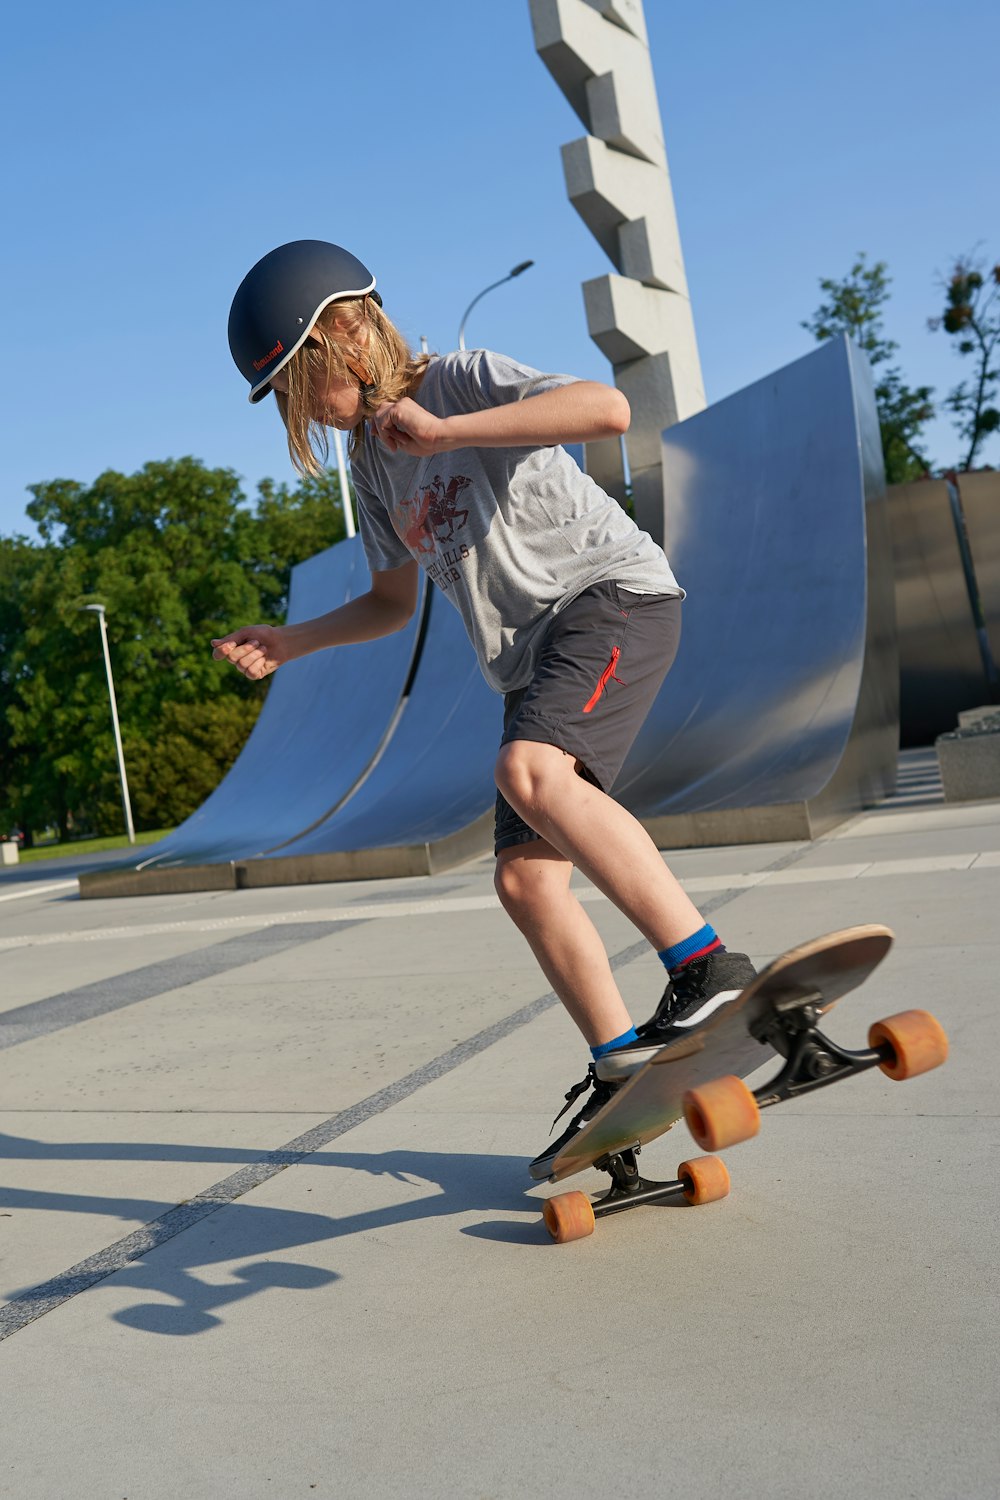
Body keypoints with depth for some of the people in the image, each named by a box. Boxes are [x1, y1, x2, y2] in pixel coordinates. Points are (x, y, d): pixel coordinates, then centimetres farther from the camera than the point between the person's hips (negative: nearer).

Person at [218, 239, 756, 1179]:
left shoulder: (465, 381, -5)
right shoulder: (373, 463, 17)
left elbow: (607, 409, -22)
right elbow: (393, 601, 28)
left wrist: (442, 430, -23)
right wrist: (287, 642, 16)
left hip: (612, 594, -8)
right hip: (533, 660, 8)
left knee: (531, 771, -34)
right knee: (524, 877, -1)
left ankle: (709, 969, -34)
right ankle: (622, 1073, 9)